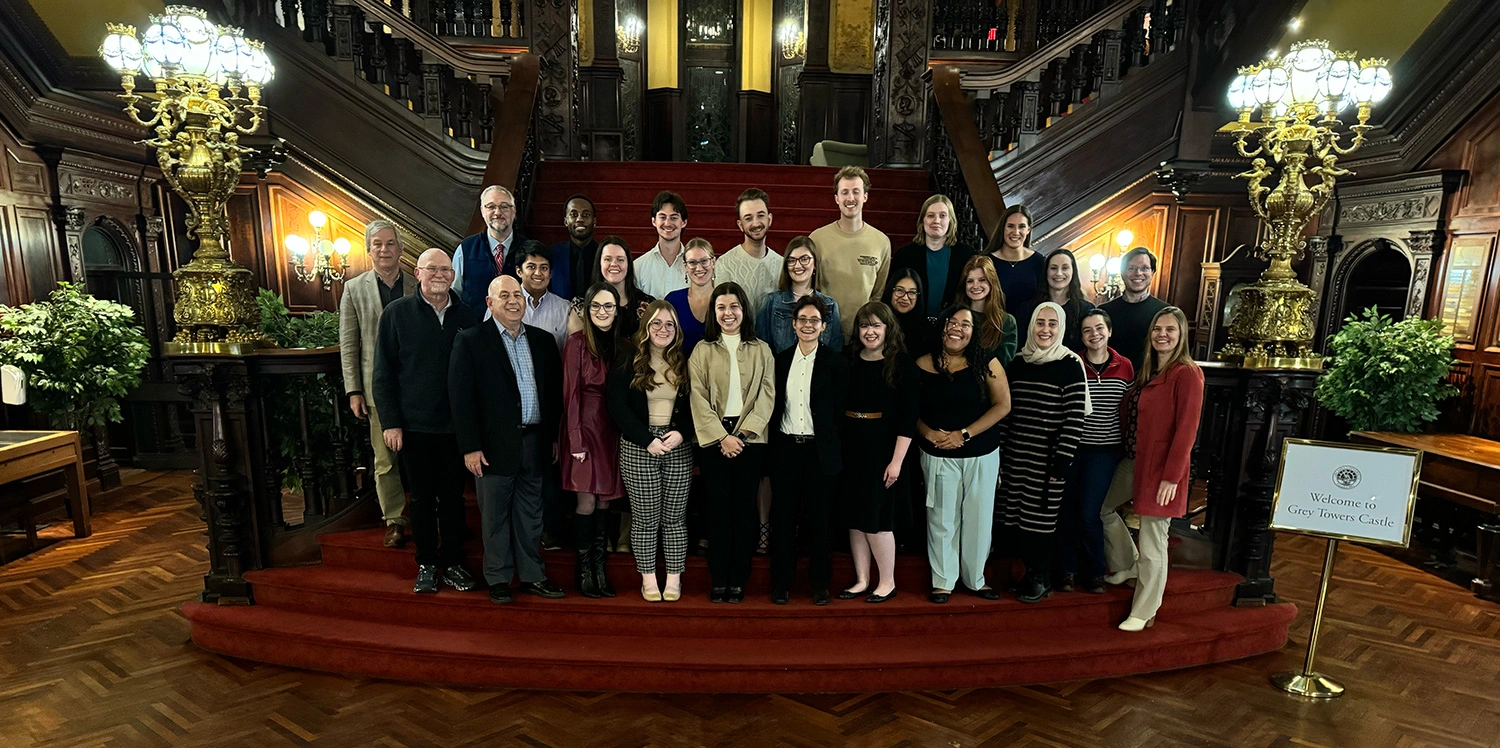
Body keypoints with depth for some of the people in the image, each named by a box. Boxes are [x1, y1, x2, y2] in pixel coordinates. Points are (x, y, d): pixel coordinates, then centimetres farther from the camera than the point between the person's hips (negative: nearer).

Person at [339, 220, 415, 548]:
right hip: (379, 388, 0)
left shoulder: (419, 286, 6)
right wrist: (353, 391, -2)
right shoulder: (354, 289, 6)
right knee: (385, 457, 4)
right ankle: (393, 519, 16)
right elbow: (348, 344, 5)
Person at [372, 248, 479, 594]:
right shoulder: (397, 314, -1)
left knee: (453, 497, 11)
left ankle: (453, 563, 24)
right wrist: (390, 422, -7)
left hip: (456, 425, 1)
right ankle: (427, 564, 24)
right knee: (421, 498, 11)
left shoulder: (467, 317, 3)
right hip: (414, 426, -1)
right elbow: (383, 373, -2)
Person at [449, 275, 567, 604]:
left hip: (535, 442, 4)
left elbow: (554, 391, 10)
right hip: (494, 444, -4)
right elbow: (461, 397, -8)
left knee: (530, 514, 14)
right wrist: (470, 447, -12)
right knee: (495, 517, 9)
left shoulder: (542, 340, 9)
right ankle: (498, 579, 24)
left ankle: (532, 576, 27)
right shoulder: (470, 341, -4)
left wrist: (555, 436, 7)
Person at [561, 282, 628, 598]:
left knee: (604, 502, 8)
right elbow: (570, 392, -8)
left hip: (612, 430, 4)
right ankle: (584, 568, 13)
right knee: (587, 502, -2)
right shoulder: (577, 343, -5)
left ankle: (599, 567, 18)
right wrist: (575, 440, -12)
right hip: (585, 426, -4)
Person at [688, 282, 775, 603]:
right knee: (718, 508, 1)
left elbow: (767, 394, 1)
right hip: (714, 439, 0)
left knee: (744, 508, 3)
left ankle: (738, 580, 12)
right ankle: (718, 580, 11)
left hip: (750, 439, 1)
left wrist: (743, 433, -10)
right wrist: (721, 436, -11)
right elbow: (698, 398, -1)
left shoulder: (760, 349, 8)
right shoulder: (702, 350, 6)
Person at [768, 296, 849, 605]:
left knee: (819, 518, 7)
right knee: (783, 517, 6)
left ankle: (820, 583, 21)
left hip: (820, 451, -2)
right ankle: (781, 582, 18)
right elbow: (774, 408, 8)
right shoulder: (780, 360, 7)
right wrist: (773, 447, 2)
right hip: (786, 449, 2)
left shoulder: (836, 363, 0)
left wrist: (832, 448, -4)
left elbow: (839, 412, 0)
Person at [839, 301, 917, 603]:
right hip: (851, 449, 5)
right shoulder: (849, 362, 5)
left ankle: (888, 582, 20)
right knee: (855, 517, 10)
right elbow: (837, 409, 7)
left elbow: (908, 417, -9)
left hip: (883, 450, -4)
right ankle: (862, 580, 24)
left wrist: (896, 460, -14)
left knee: (877, 519, 2)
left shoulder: (902, 365, -6)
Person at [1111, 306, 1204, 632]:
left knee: (1152, 544, 0)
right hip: (1135, 461, 9)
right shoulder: (1148, 370, 12)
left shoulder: (1187, 373, -14)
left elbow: (1186, 429, -17)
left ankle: (1144, 612, 15)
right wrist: (1127, 456, 7)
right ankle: (1132, 566, 43)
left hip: (1162, 469, -9)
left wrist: (1171, 477, -19)